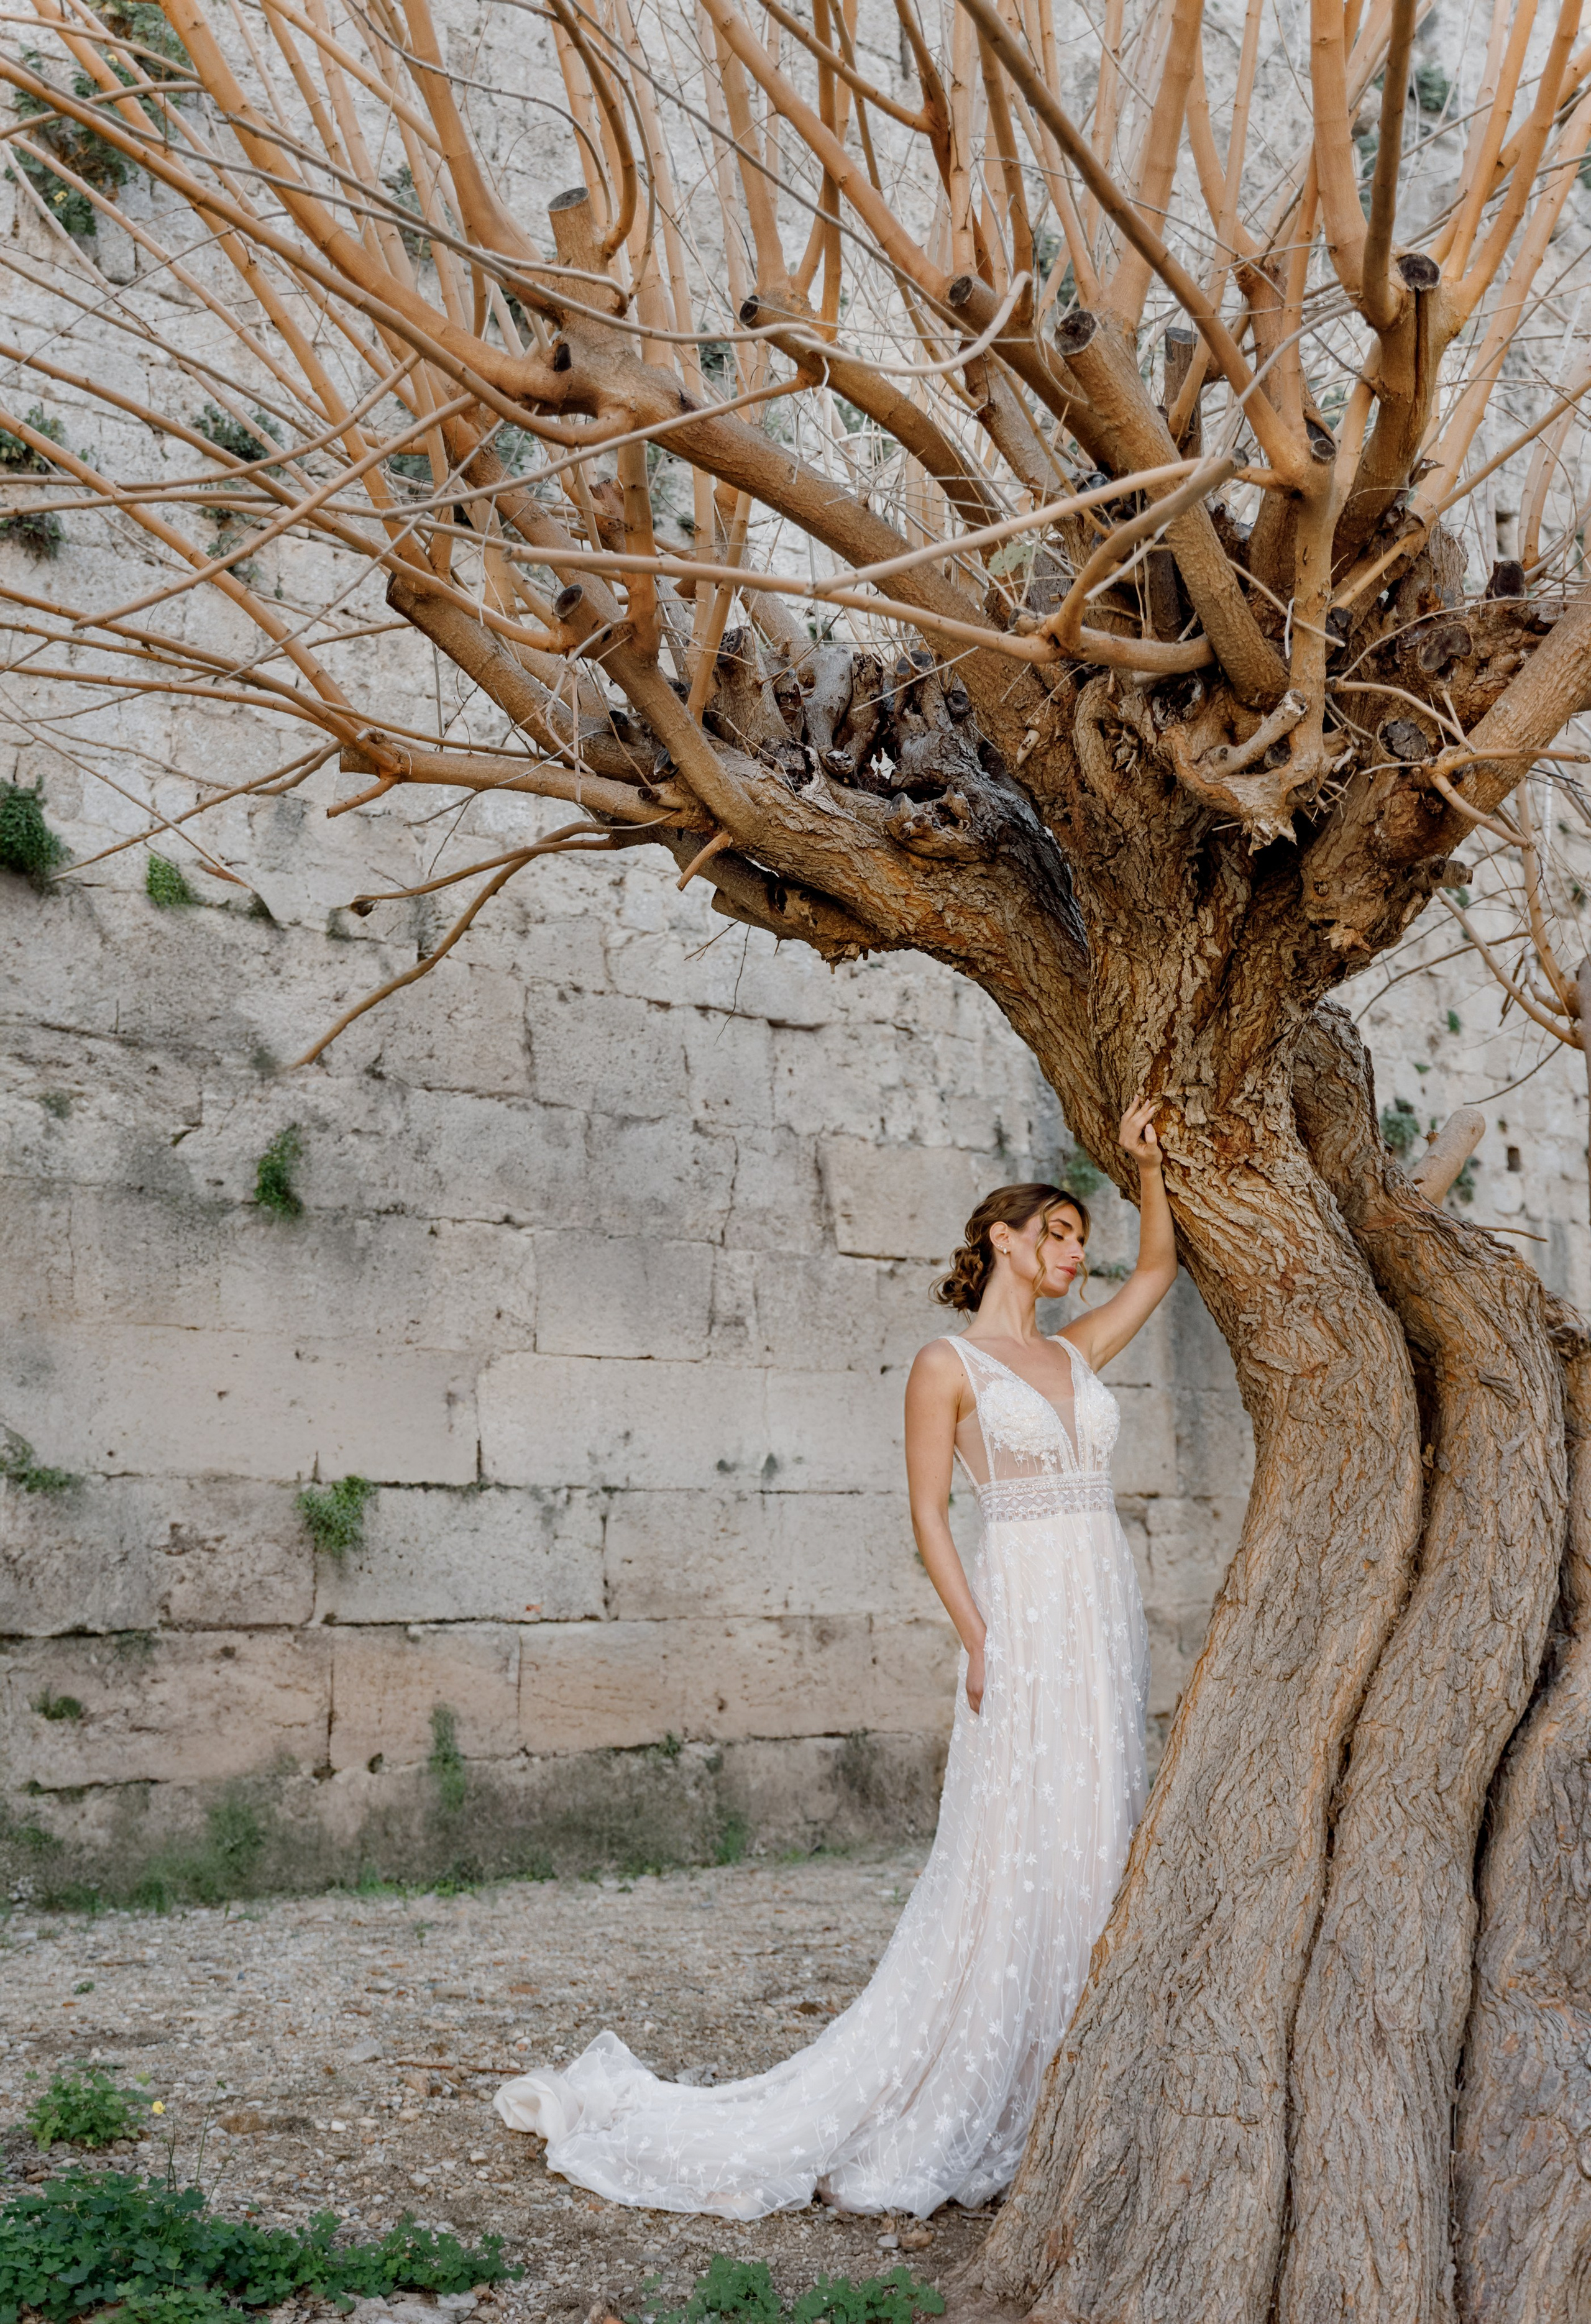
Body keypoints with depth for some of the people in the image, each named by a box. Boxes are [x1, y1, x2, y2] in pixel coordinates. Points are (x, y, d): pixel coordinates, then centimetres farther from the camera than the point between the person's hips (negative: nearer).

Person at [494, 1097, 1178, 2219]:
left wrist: (1146, 1163, 9)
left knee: (1093, 1850, 7)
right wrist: (979, 1638, -15)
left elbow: (1160, 1267, 21)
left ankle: (1047, 2105, 16)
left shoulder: (1076, 1353, 15)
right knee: (1009, 1858, -8)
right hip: (1028, 1613, -7)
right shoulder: (948, 1365, -3)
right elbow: (929, 1512, -7)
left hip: (1108, 1617, 7)